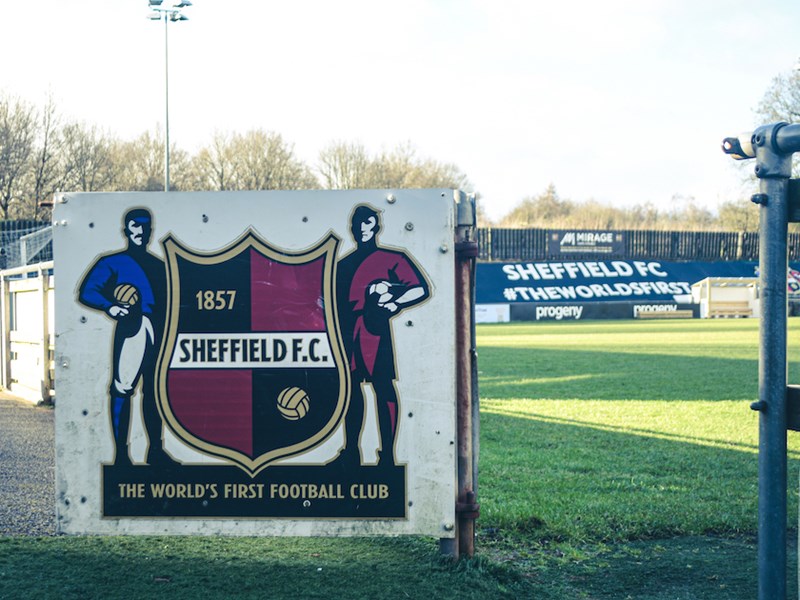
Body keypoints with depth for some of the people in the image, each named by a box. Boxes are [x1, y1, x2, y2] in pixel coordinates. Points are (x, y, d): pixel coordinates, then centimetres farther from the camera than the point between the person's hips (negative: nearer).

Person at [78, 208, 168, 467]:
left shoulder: (158, 265, 20)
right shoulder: (112, 262, 5)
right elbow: (86, 292, -6)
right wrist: (110, 307, -23)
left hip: (158, 332, 5)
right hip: (131, 327, -5)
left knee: (154, 389, 8)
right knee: (122, 388, -9)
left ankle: (155, 449, 15)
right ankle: (121, 453, -7)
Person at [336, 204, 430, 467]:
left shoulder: (392, 258, 5)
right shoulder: (344, 264, 19)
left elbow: (422, 289, -3)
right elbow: (339, 302, 17)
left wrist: (393, 304, -14)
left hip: (375, 328, -5)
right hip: (349, 330, 5)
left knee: (383, 386, -8)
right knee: (351, 387, 5)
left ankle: (387, 454, -7)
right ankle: (351, 450, 11)